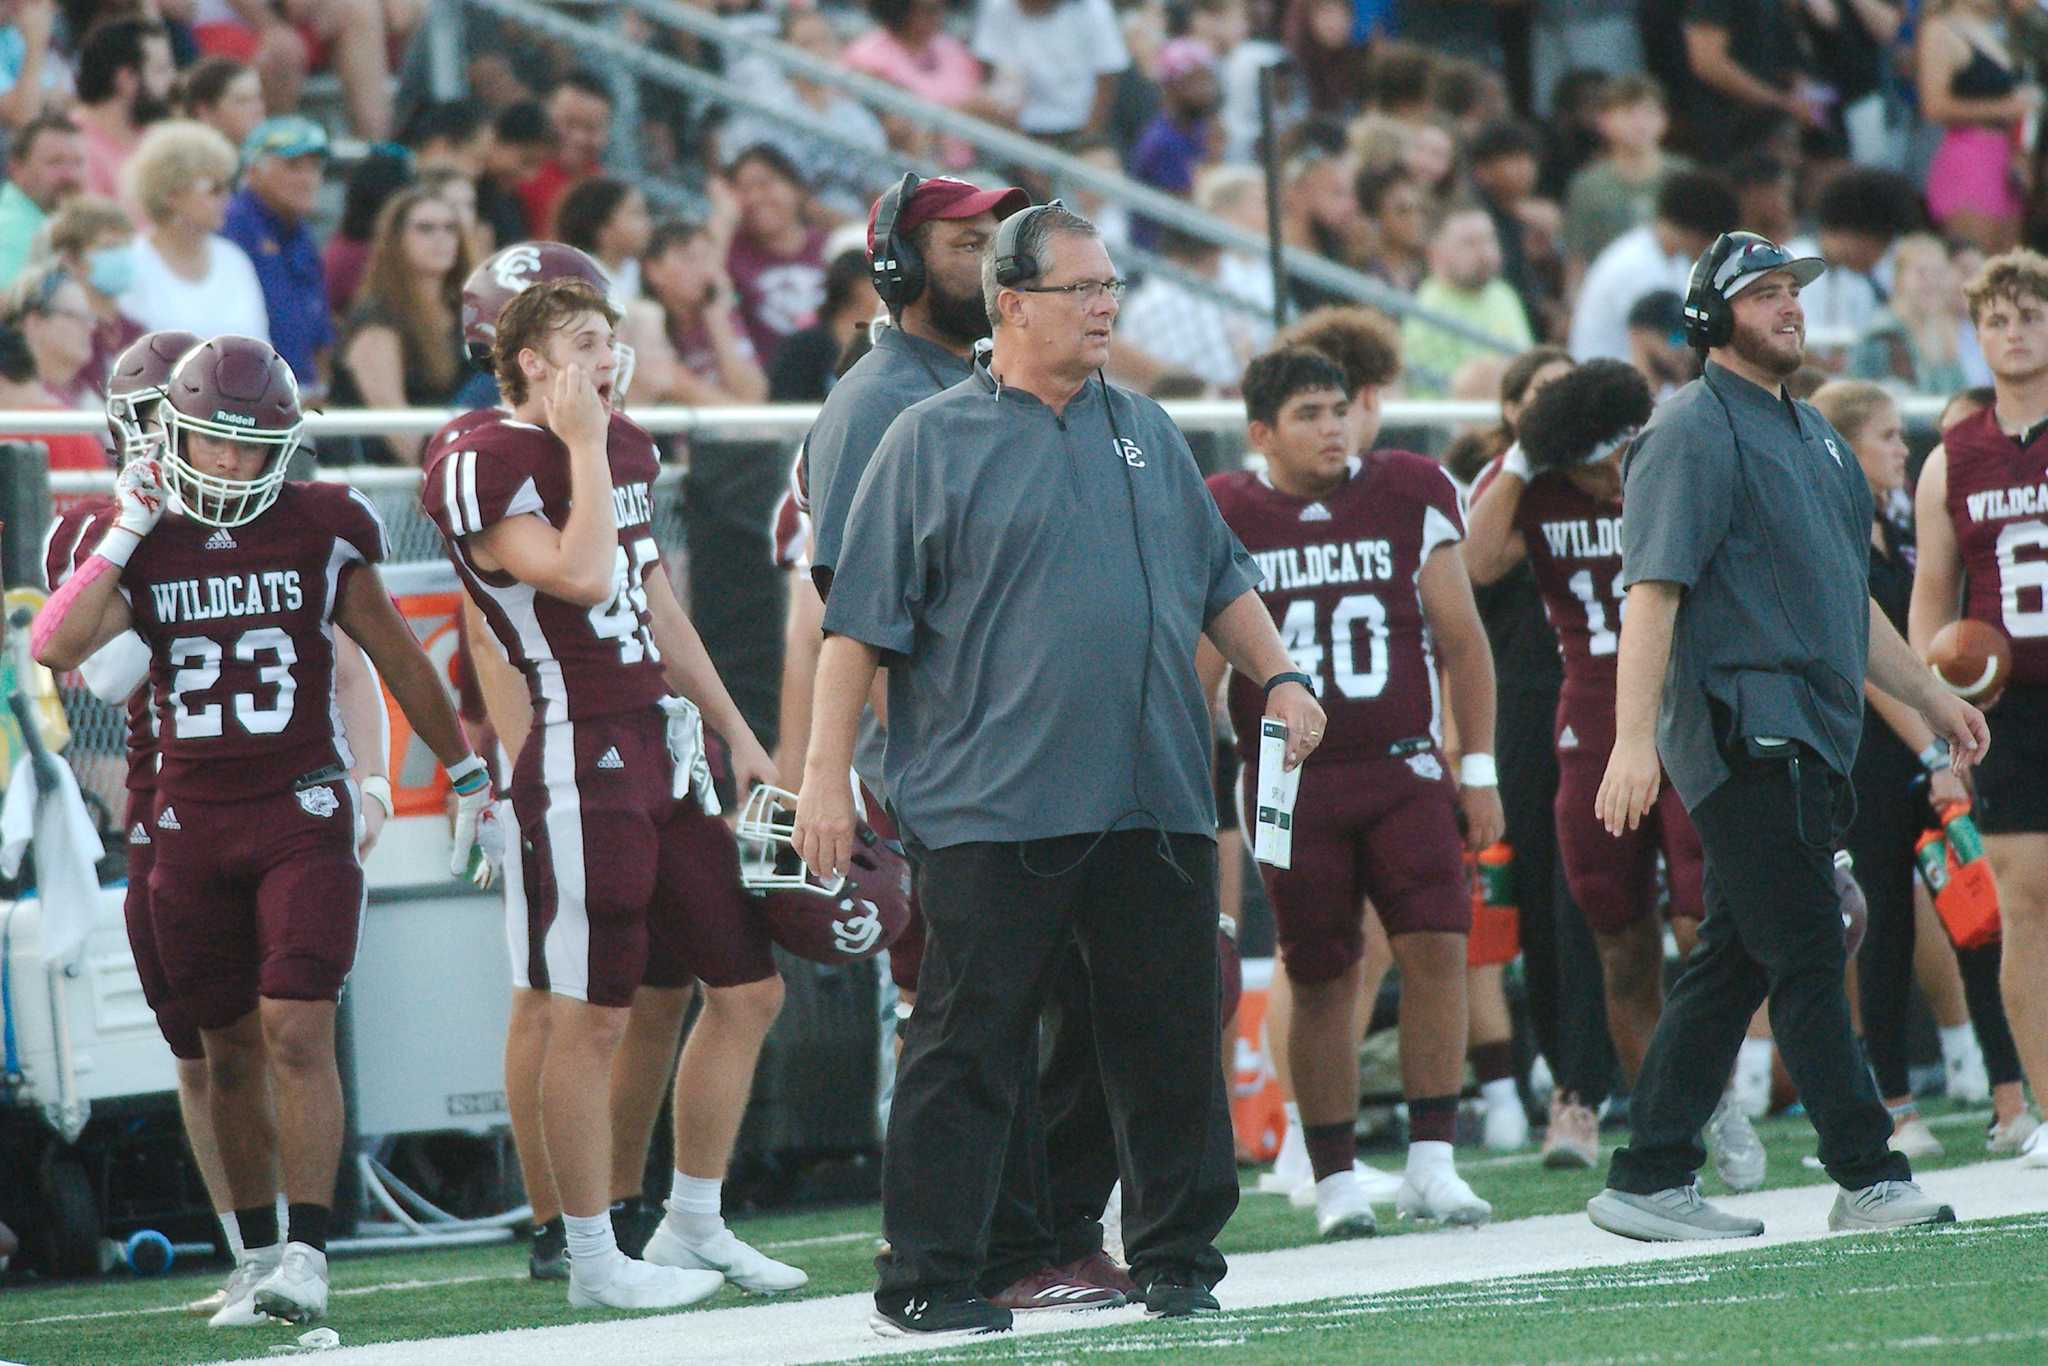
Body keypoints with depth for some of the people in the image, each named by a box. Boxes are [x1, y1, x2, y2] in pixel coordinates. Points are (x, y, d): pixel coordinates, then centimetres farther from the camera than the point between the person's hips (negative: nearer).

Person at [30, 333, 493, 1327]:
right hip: (192, 824, 3)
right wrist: (125, 534, -13)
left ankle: (307, 1255, -14)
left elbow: (398, 659, 9)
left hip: (303, 813, -3)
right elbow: (55, 648, -15)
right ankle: (258, 1254, 21)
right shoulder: (140, 546, 1)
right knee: (230, 1050, 10)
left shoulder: (320, 534, -3)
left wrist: (467, 774, 15)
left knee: (298, 1034, -14)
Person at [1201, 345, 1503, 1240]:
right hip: (1291, 781, -1)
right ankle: (1336, 1181, 10)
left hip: (1403, 765, 1)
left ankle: (1430, 1164, -7)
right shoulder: (1225, 518, 1)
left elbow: (1460, 638, 9)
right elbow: (1198, 671, 6)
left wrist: (1479, 769, 6)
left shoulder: (1408, 497, 4)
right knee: (1321, 980, 2)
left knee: (1436, 946, -12)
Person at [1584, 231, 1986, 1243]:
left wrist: (1927, 695, 30)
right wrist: (1635, 740, -23)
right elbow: (1653, 591, -16)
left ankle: (1649, 1182, 12)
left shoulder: (1810, 435, 22)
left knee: (1736, 961, 9)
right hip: (1742, 731, -9)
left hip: (1810, 738, 9)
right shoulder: (1695, 431, -7)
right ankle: (1869, 1179, -7)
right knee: (1807, 957, -9)